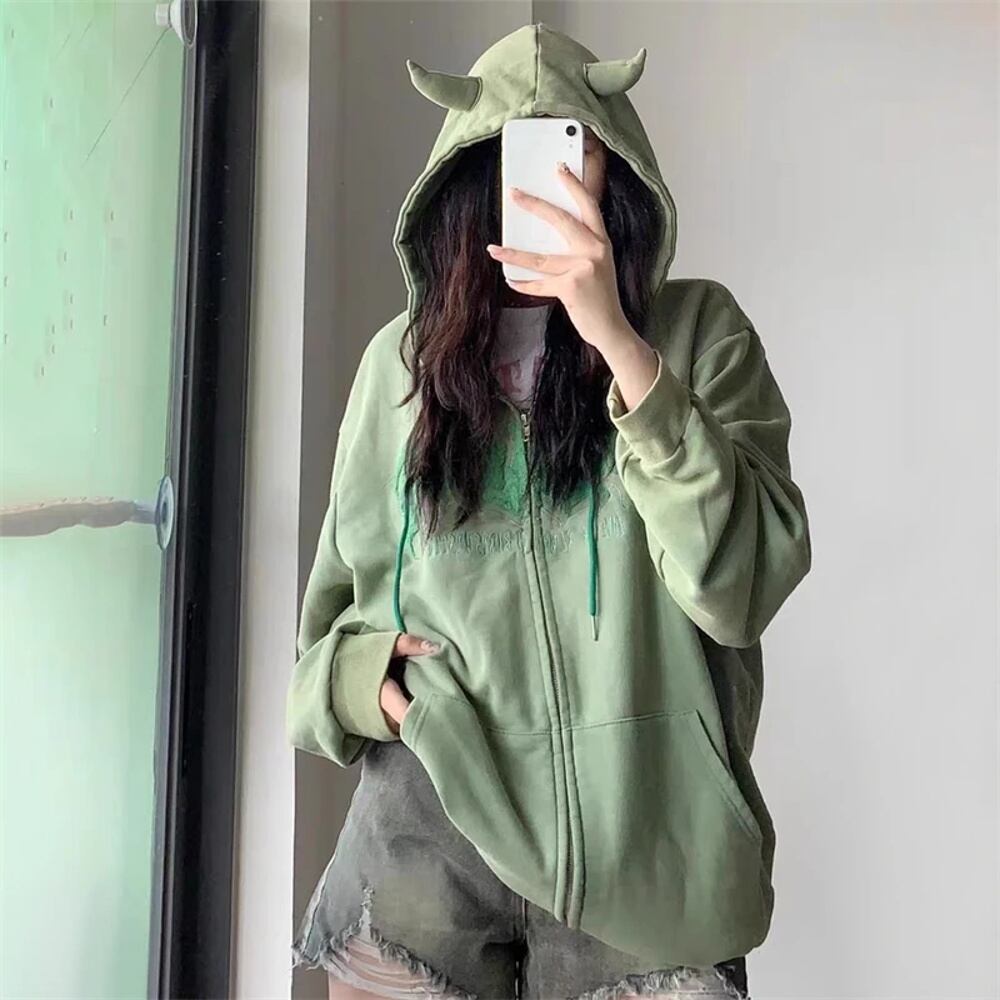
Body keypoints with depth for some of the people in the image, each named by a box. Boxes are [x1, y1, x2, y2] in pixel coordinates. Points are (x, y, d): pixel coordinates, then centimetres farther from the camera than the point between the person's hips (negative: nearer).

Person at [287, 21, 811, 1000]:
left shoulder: (698, 329, -3)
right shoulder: (400, 357, 4)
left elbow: (741, 579, -16)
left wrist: (620, 342, -21)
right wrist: (360, 676, -6)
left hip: (645, 847, -1)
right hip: (428, 825, 2)